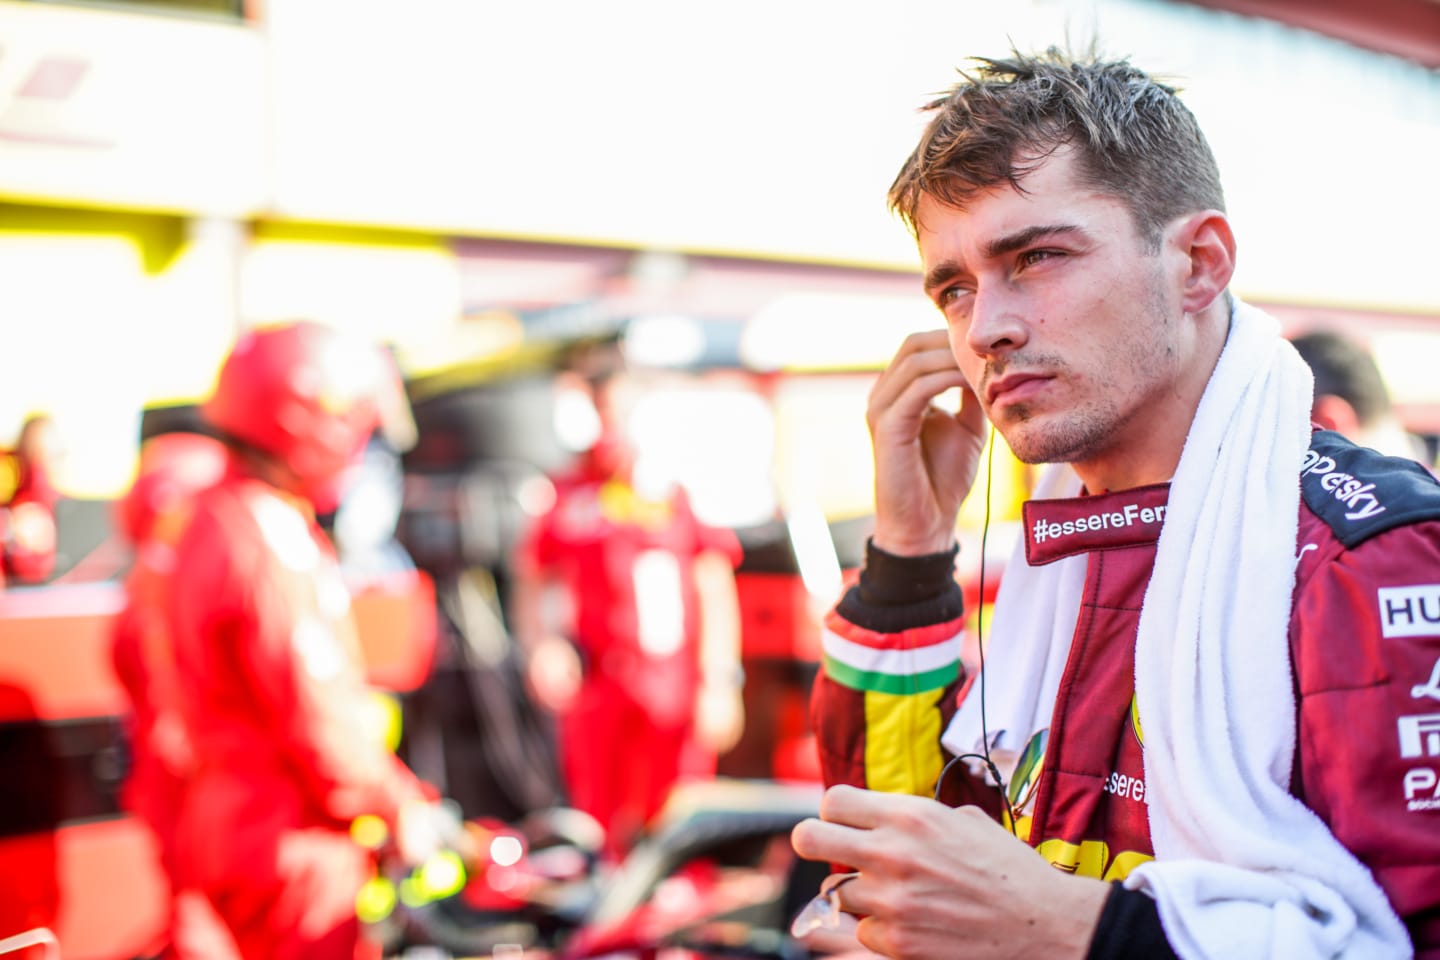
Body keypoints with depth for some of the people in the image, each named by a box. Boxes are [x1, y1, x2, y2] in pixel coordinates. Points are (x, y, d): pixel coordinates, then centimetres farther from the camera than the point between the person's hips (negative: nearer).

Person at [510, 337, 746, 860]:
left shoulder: (682, 492, 3)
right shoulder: (565, 497, 5)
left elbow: (717, 594, 7)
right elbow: (531, 582, 15)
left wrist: (720, 683, 4)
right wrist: (540, 646, -2)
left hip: (676, 698, 0)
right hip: (595, 693, 1)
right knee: (600, 837, 2)